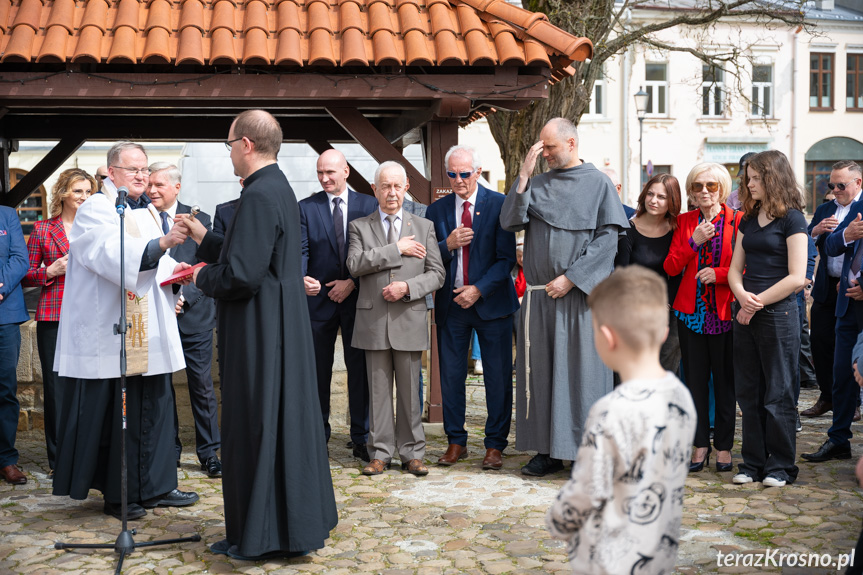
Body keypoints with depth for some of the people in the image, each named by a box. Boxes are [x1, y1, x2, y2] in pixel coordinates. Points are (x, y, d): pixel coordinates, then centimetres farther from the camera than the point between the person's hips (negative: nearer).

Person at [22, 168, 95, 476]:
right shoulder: (42, 229, 8)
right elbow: (26, 275, 9)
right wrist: (51, 271, -8)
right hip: (53, 318, -1)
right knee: (55, 386, 1)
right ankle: (58, 459, 10)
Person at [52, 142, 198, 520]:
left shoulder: (148, 213, 19)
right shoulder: (95, 211, -7)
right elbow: (113, 257, -24)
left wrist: (174, 269, 3)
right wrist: (162, 244, -35)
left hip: (149, 334, 8)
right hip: (111, 333, -8)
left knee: (154, 408, 8)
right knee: (115, 414, -2)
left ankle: (155, 487, 16)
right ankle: (118, 495, 7)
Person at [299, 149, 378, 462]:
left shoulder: (368, 205, 4)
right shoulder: (306, 207, 3)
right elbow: (301, 251, -5)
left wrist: (353, 282, -10)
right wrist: (303, 278, -25)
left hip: (357, 297, 0)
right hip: (319, 299, 0)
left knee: (359, 368, 4)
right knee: (318, 370, 7)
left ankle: (360, 438, 12)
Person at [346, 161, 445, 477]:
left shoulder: (424, 227, 11)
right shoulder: (359, 226, 8)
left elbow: (436, 273, 6)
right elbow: (355, 265, -9)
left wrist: (407, 287, -11)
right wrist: (397, 249, -11)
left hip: (409, 319, 0)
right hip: (373, 319, 0)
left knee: (410, 389, 4)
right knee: (378, 389, 4)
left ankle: (412, 454, 13)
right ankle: (380, 453, 13)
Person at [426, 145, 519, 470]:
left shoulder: (499, 205, -2)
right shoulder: (437, 210, 7)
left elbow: (507, 258, -6)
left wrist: (479, 289, -14)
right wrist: (447, 245, -13)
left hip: (491, 301, -3)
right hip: (451, 305, 3)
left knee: (498, 377, 1)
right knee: (451, 375, 6)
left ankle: (495, 445, 11)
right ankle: (456, 442, 19)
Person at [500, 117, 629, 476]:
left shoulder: (598, 184, 0)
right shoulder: (537, 184, 11)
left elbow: (607, 239, -6)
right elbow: (509, 222, -1)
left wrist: (570, 278, -12)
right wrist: (524, 175, -6)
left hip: (580, 295, -4)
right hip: (539, 295, 4)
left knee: (582, 372, -2)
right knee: (541, 372, 6)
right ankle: (548, 451, 15)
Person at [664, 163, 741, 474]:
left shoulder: (737, 220, -1)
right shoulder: (685, 221, 9)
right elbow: (670, 267, 1)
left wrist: (719, 274, -17)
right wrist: (693, 242, -12)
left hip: (725, 311, -3)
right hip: (691, 311, 3)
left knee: (724, 379, 3)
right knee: (695, 379, 6)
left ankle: (724, 445, 14)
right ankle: (700, 444, 15)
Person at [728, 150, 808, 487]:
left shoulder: (792, 219, -6)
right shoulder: (748, 220, 14)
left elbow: (796, 278, -13)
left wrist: (758, 301, -11)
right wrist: (742, 296, -7)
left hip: (778, 313, -6)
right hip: (745, 315, 6)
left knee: (778, 393, 1)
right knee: (748, 392, 9)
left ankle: (780, 467, 12)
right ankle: (753, 463, 19)